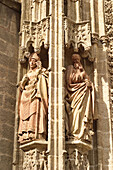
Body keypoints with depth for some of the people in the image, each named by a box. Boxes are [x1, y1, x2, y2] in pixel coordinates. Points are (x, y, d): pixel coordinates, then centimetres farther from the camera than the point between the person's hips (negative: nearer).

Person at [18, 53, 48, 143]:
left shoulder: (42, 72, 13)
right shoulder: (28, 73, 29)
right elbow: (21, 85, 19)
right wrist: (25, 80, 4)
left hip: (35, 96, -6)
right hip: (26, 96, 6)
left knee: (35, 114, -19)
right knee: (25, 114, -6)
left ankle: (35, 135, -27)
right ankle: (25, 135, -12)